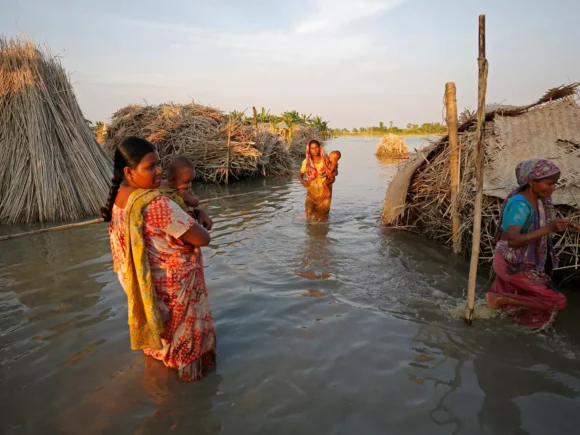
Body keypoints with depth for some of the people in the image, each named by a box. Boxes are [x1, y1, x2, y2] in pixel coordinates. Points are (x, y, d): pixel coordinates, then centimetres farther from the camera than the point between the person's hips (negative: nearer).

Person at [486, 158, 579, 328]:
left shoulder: (539, 199, -4)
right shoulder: (519, 204, -30)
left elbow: (539, 227, 10)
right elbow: (513, 240, -38)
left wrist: (562, 225, -8)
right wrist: (549, 228, -42)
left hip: (522, 261, 9)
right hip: (513, 264, -9)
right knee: (557, 302, -3)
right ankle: (501, 299, 1)